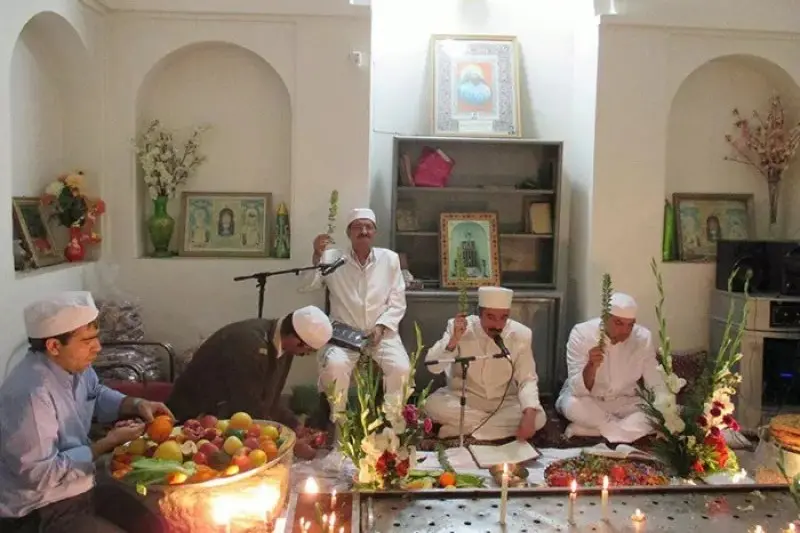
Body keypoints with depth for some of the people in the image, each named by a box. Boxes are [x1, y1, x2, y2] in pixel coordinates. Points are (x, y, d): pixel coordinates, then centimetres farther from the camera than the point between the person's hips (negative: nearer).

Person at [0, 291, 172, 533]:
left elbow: (96, 395, 17)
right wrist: (107, 444, -22)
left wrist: (136, 405, -1)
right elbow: (39, 474, -28)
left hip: (80, 487, 9)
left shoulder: (74, 365, -4)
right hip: (42, 512, -9)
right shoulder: (30, 394, -32)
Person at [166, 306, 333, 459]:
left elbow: (270, 400, 5)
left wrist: (297, 427, -3)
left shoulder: (281, 343, -5)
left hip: (233, 417, 8)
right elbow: (250, 412, -30)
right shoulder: (249, 345, -32)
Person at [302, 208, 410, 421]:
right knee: (334, 365, -30)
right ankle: (336, 422, -7)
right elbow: (306, 286, -5)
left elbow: (397, 303, 5)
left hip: (382, 333, 1)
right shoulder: (332, 257, 3)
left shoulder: (390, 259, 6)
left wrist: (381, 326, -10)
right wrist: (316, 256, -18)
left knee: (401, 368, -24)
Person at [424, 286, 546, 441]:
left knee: (538, 418, -25)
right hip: (464, 399, -1)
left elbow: (527, 379, -12)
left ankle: (463, 426, -16)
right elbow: (433, 367, -18)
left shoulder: (521, 334, -12)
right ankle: (500, 424, -14)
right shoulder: (459, 327, -14)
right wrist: (453, 340, -35)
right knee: (433, 404, -28)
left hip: (504, 403, 1)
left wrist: (529, 414, -30)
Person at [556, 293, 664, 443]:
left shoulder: (643, 337, -13)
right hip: (587, 401, -2)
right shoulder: (581, 334, -21)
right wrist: (591, 366, -45)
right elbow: (577, 390, -26)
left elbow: (657, 385, -7)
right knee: (572, 405, -35)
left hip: (625, 403, 3)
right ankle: (628, 429, -15)